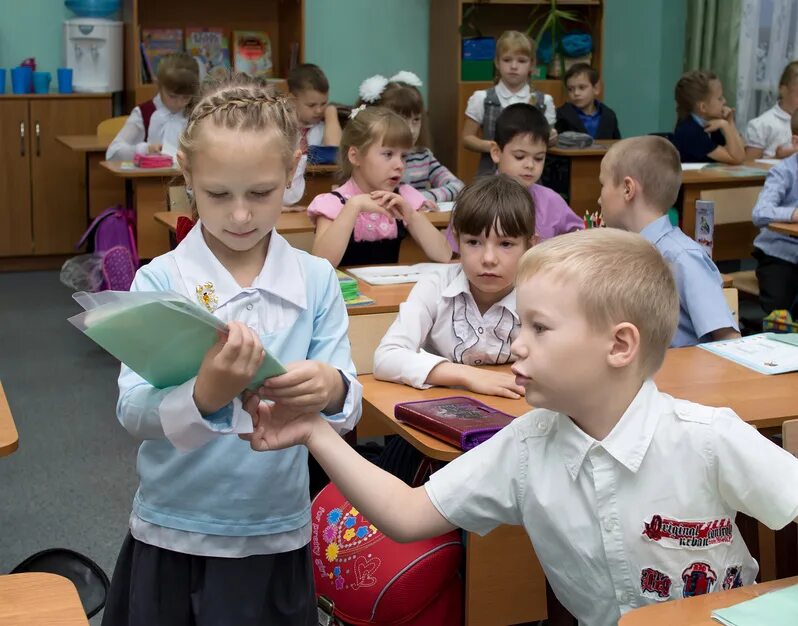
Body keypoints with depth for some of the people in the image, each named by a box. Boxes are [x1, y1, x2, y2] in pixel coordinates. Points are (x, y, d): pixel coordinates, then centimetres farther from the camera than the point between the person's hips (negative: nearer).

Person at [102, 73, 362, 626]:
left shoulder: (316, 280, -4)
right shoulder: (159, 280, -9)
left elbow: (348, 407, -7)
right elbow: (132, 413, -18)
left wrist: (332, 390, -30)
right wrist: (204, 396, -38)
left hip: (276, 533, 1)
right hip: (173, 534, -1)